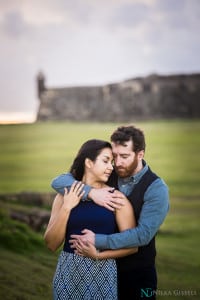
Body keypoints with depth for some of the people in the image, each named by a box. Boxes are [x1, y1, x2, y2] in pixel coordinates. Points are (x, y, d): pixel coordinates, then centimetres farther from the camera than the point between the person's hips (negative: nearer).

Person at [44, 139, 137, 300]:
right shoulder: (65, 196, 1)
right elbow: (51, 244, -4)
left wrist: (98, 254, -15)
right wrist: (66, 208, -12)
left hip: (102, 274, -1)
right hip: (68, 272, 1)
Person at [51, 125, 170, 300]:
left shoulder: (156, 188, -14)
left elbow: (143, 234, -23)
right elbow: (58, 182, -7)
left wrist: (97, 241, -25)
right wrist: (91, 192, -24)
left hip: (138, 273, -3)